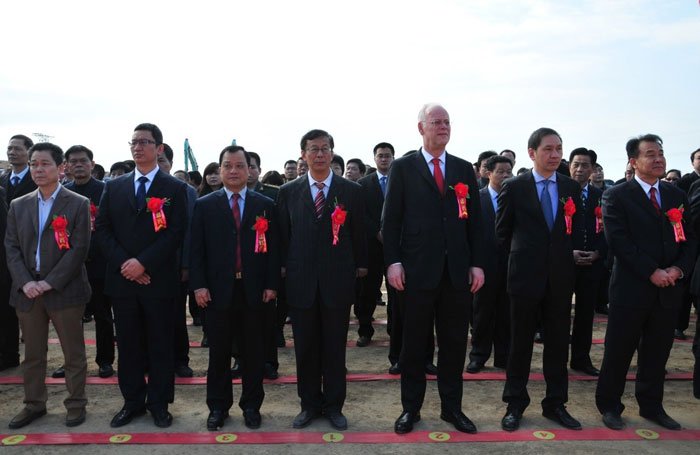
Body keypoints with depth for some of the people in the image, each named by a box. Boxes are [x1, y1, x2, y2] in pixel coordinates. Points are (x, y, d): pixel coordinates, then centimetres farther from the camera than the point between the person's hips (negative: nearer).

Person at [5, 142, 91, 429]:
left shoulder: (78, 204, -3)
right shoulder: (18, 206, 11)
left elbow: (79, 249, -9)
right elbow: (11, 248, 6)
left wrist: (50, 282, -14)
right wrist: (25, 282, -8)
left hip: (64, 290, -4)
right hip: (27, 291, 4)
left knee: (73, 353, 5)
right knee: (32, 354, 14)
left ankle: (76, 404, 19)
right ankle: (34, 404, 29)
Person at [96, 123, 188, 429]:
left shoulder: (175, 188, 1)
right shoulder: (114, 187, 11)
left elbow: (176, 232, -8)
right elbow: (103, 229, 6)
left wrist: (143, 262, -15)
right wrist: (123, 263, -8)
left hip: (159, 279, -3)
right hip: (122, 278, 3)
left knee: (160, 345, 5)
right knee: (128, 344, 11)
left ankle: (159, 403, 19)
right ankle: (132, 402, 25)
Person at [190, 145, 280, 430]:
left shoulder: (265, 205, 5)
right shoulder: (204, 205, 5)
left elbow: (273, 248, 2)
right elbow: (197, 249, 2)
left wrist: (271, 285, -3)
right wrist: (199, 285, -6)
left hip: (255, 291, 0)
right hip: (218, 290, 0)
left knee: (253, 351, 9)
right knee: (218, 352, 10)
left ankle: (251, 406, 24)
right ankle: (218, 407, 25)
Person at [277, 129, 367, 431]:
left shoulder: (351, 191, 2)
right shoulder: (288, 192, 5)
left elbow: (358, 233, 6)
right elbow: (283, 235, 8)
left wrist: (360, 266, 9)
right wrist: (282, 268, 4)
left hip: (338, 281, -1)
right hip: (301, 281, 1)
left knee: (335, 348, 9)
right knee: (305, 349, 10)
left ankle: (333, 405, 24)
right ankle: (309, 404, 26)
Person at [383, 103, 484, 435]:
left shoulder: (464, 169, 12)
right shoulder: (402, 167, 3)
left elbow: (474, 220, 10)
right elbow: (391, 219, -1)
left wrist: (477, 263, 3)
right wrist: (393, 262, -9)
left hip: (457, 270, 3)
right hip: (417, 269, -3)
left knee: (454, 343, 11)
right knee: (414, 342, 8)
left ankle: (451, 406, 26)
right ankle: (411, 407, 23)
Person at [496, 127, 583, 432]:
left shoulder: (572, 187, 6)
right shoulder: (514, 187, -4)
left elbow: (575, 228, 14)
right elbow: (502, 231, 4)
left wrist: (563, 255, 7)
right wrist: (523, 255, 8)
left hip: (561, 277, 3)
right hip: (526, 276, -3)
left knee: (558, 343, 10)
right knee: (520, 343, 7)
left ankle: (555, 404, 24)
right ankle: (515, 404, 20)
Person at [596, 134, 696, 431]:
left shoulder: (677, 196, 12)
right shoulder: (617, 196, -4)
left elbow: (690, 239, 10)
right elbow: (618, 241, -12)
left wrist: (679, 269, -7)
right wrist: (652, 272, -16)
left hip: (669, 287, 5)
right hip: (631, 286, -5)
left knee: (657, 351, 14)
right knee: (619, 350, 4)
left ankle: (651, 406, 29)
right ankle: (609, 406, 19)